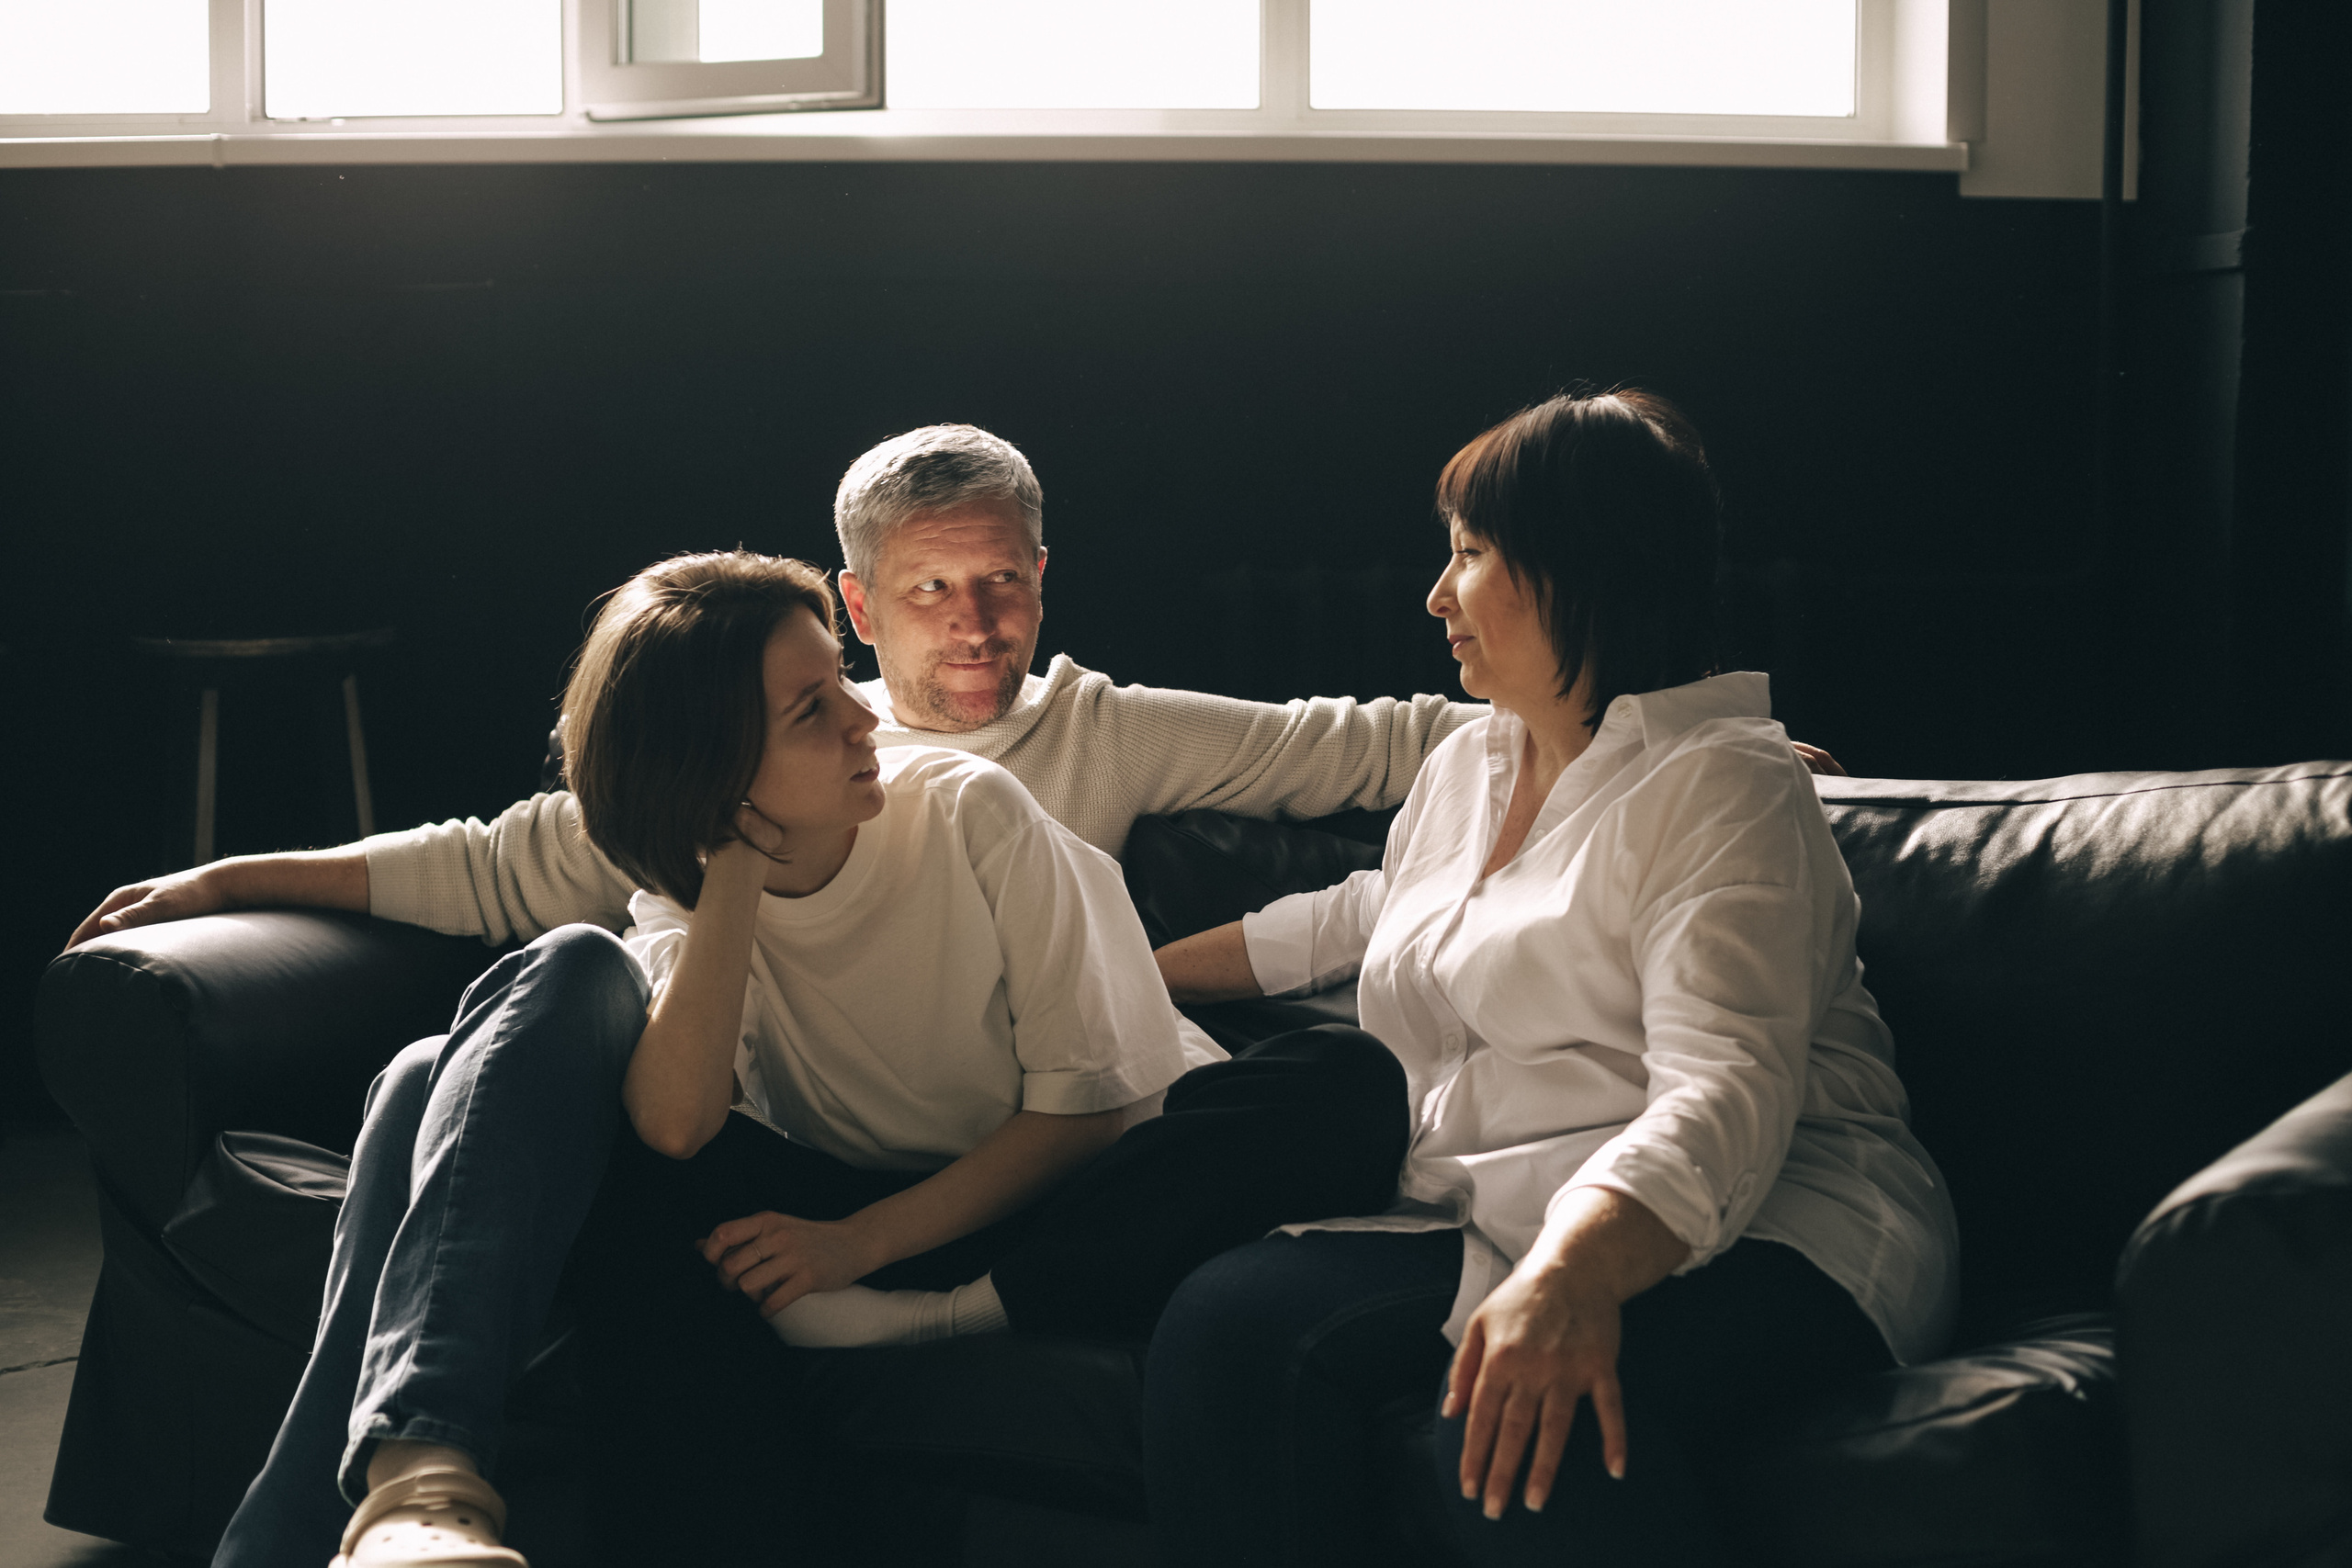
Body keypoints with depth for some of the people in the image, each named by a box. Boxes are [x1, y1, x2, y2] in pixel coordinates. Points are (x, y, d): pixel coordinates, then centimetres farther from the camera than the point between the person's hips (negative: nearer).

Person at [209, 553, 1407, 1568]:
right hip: (839, 1220, 1)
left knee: (1351, 1090, -30)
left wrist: (860, 1243, -18)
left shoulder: (973, 816, -7)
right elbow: (677, 1131, -22)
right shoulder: (682, 894, -2)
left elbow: (1086, 1104, -9)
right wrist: (734, 877, -20)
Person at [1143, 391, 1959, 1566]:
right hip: (1487, 1236, 8)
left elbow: (1726, 1089, -22)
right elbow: (1366, 921, 45)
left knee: (1528, 1432, -40)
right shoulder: (1462, 771, 22)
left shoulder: (1723, 787, -6)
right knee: (1222, 1328, -21)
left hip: (1749, 1234, -7)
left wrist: (1572, 1274, -40)